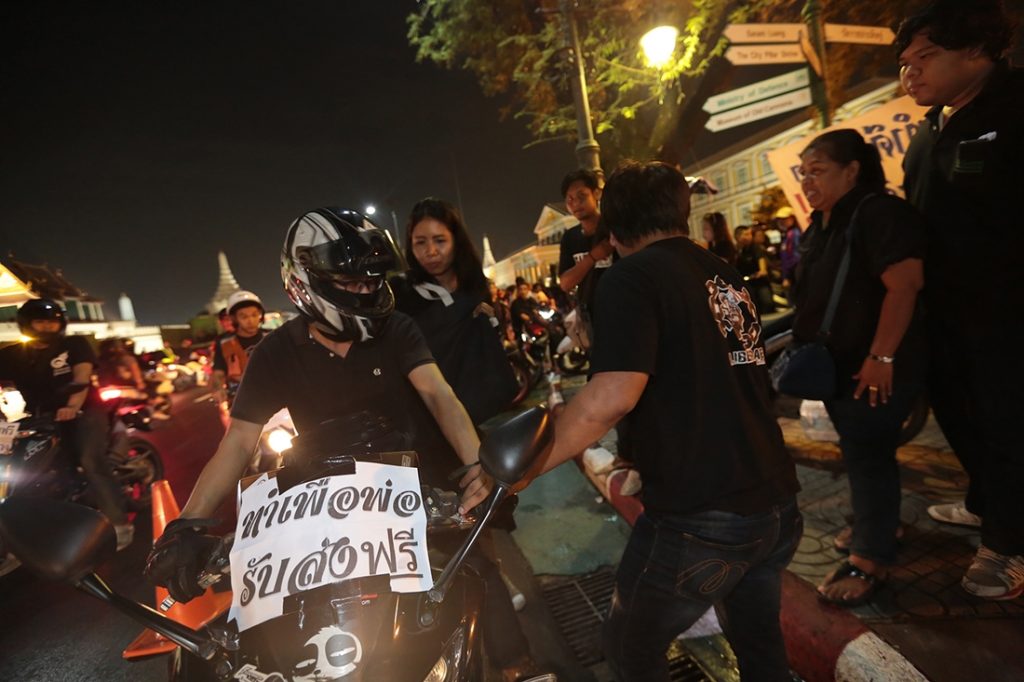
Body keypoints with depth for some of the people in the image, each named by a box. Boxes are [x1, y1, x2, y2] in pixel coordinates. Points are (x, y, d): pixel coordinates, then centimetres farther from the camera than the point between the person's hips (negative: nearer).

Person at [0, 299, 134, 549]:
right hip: (42, 418, 5)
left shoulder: (75, 345, 1)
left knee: (91, 462, -22)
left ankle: (118, 524, -22)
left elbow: (82, 376, -14)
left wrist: (72, 406, -32)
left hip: (84, 411, -5)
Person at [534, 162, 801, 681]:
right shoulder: (726, 276, 12)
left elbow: (613, 396, -25)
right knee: (759, 640, 29)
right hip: (776, 503, 8)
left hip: (698, 517, -8)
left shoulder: (632, 277, -12)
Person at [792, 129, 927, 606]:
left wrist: (881, 357, -28)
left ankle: (871, 557, 12)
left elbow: (904, 284, -25)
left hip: (873, 367, -8)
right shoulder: (821, 223, 11)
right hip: (839, 364, 9)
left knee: (868, 454, -2)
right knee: (858, 451, 19)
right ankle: (873, 524, 37)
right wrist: (805, 347, 16)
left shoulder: (878, 213, -16)